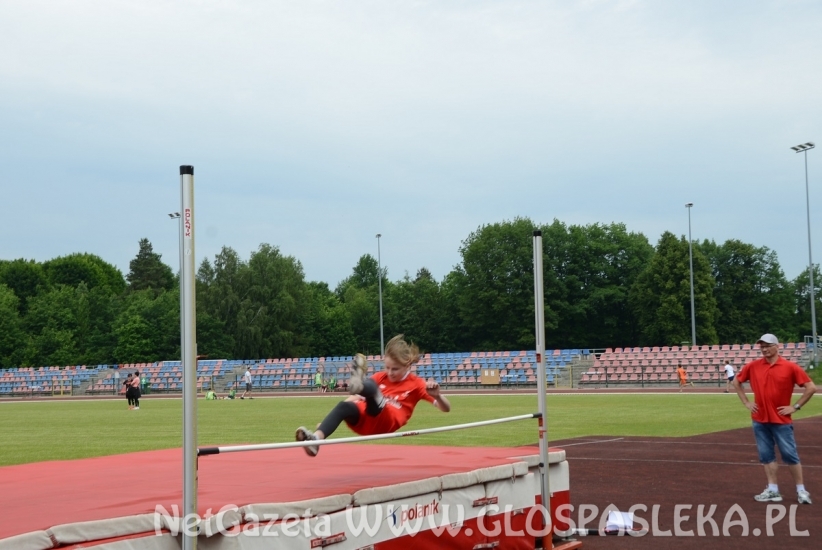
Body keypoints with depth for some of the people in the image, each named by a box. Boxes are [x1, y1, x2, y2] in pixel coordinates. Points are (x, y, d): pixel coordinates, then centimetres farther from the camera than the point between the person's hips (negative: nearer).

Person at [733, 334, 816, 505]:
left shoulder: (790, 367, -8)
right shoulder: (753, 366, 2)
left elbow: (811, 387, -6)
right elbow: (736, 382, 16)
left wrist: (795, 406, -8)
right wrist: (746, 402, 8)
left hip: (781, 420, -4)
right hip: (759, 420, 4)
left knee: (790, 455, -1)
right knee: (766, 455, 6)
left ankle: (801, 491, 8)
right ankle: (772, 490, 12)